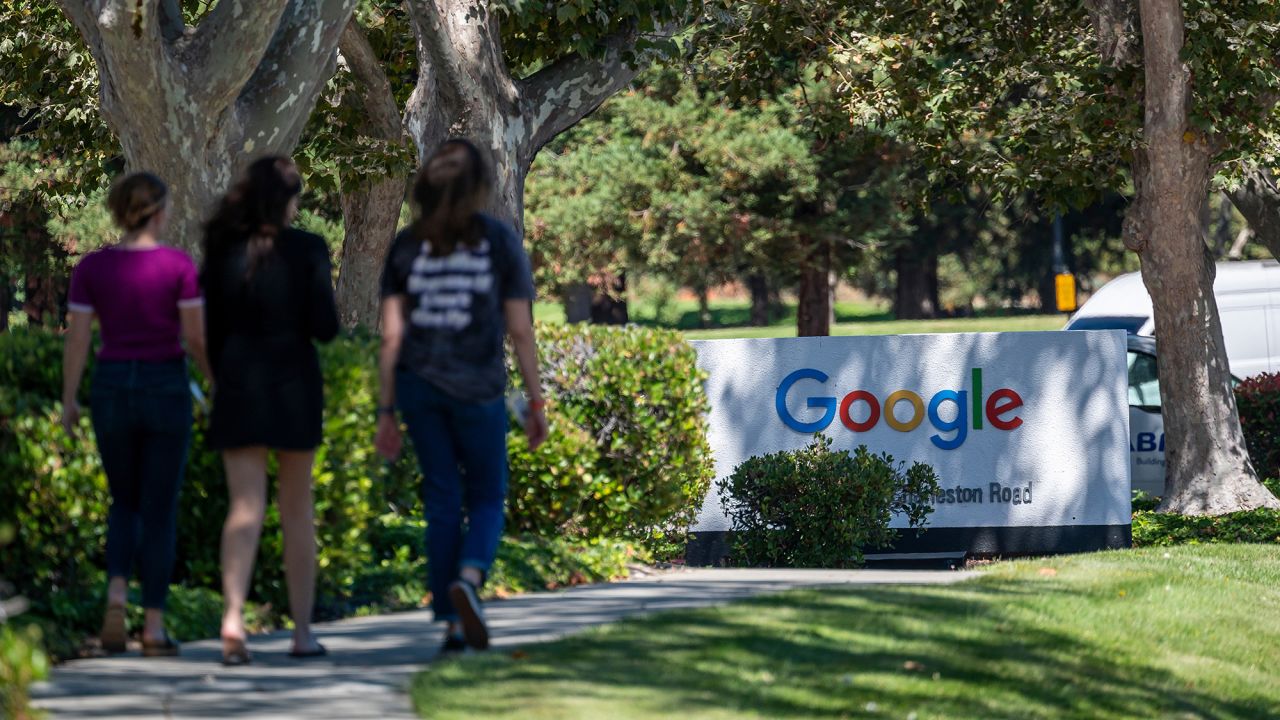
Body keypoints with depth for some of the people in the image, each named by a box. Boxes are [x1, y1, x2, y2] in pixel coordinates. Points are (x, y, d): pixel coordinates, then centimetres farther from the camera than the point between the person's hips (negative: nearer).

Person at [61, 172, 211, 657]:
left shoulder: (91, 267, -2)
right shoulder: (178, 265, -9)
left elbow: (77, 338, -2)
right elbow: (197, 336, -8)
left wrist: (68, 401, 6)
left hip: (112, 389, 2)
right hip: (167, 389, -2)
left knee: (125, 503, 18)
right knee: (160, 509, 6)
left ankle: (117, 593, -7)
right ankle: (154, 625, 2)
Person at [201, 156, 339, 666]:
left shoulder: (223, 250, 1)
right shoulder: (307, 250, -7)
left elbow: (211, 332, 4)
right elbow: (324, 329, -10)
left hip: (238, 382, 2)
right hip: (294, 383, -2)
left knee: (245, 509, 0)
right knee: (297, 510, 10)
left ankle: (233, 615, -21)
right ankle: (302, 630, 13)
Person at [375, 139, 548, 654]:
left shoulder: (407, 246, 3)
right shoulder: (500, 242, -2)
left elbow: (392, 336, 1)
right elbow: (520, 331, -3)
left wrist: (386, 410, 6)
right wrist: (536, 404, 3)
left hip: (419, 384, 2)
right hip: (479, 389, -2)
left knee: (441, 502, 10)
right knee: (486, 497, 12)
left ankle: (452, 623, 9)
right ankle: (469, 576, -18)